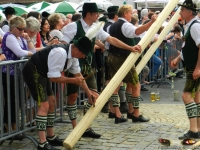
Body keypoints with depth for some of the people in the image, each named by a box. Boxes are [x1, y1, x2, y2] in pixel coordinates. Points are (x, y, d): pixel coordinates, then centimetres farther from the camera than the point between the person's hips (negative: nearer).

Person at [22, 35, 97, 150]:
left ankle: (51, 137, 26)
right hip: (33, 71, -10)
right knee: (44, 105, -15)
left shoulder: (73, 54, 0)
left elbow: (78, 74, 12)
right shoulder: (60, 53, -30)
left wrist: (89, 93, 13)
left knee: (52, 102, 15)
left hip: (42, 72, 11)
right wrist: (73, 80, -18)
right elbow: (53, 77, -27)